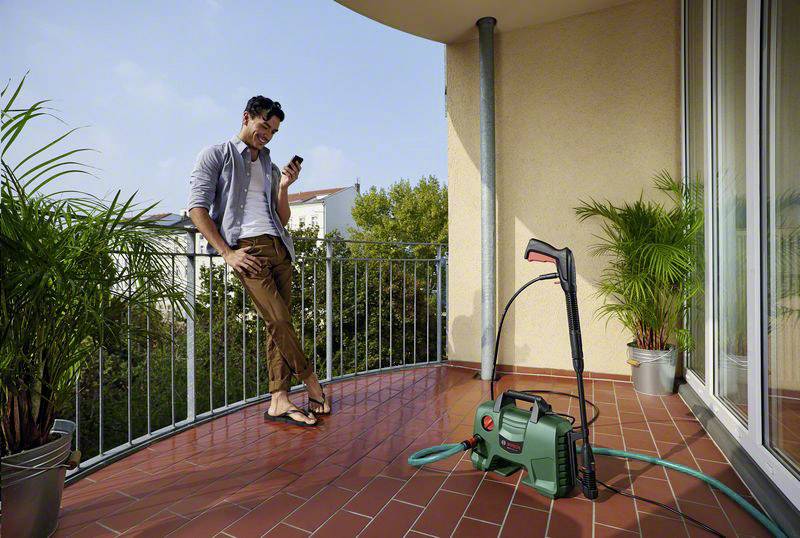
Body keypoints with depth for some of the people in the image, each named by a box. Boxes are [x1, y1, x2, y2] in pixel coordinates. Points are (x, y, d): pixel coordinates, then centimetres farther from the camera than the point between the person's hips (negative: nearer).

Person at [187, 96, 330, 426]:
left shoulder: (271, 168, 25)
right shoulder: (216, 155, 10)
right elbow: (197, 208, -1)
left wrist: (284, 187, 6)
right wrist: (227, 252, -11)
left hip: (279, 247, 6)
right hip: (247, 248, -6)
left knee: (279, 322, 0)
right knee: (278, 319, -14)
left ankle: (279, 401, 5)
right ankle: (312, 385, 3)